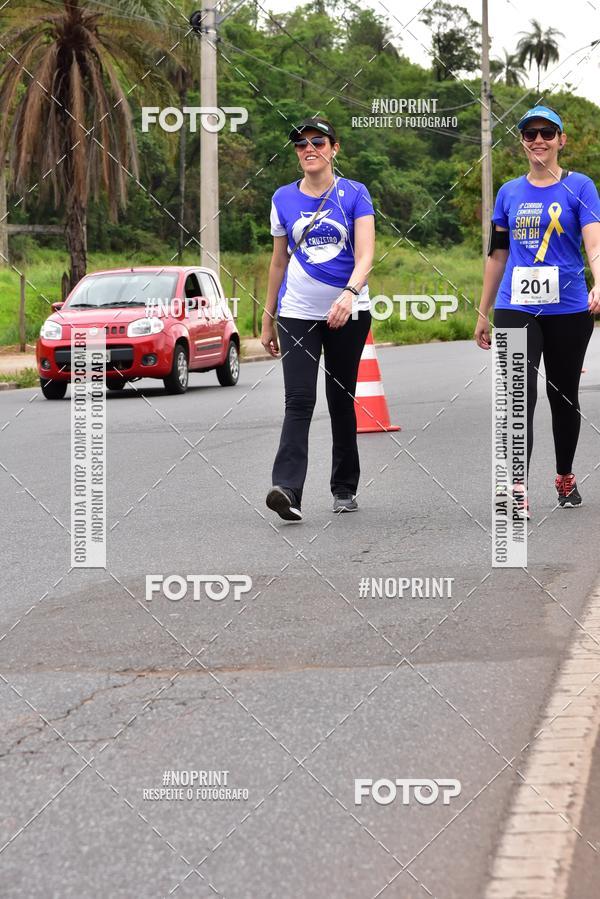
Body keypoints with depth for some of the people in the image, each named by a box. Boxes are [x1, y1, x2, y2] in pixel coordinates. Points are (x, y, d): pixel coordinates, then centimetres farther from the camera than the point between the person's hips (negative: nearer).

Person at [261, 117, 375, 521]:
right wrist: (268, 320, 14)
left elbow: (365, 254, -11)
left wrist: (349, 293, -30)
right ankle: (288, 491, -24)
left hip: (348, 313, -1)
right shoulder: (284, 198, 7)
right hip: (298, 314, 1)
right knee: (299, 400, -12)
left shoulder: (354, 194, -1)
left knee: (341, 400, 7)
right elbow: (279, 262, 14)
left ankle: (345, 488, 21)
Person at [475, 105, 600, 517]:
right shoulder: (510, 193, 10)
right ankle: (519, 491, -17)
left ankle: (565, 477, 30)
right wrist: (483, 314, 15)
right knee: (520, 395, -12)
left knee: (564, 395, 12)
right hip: (515, 308, 1)